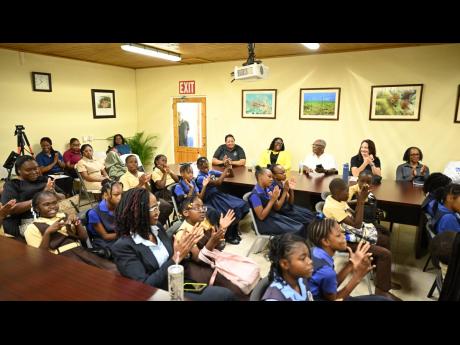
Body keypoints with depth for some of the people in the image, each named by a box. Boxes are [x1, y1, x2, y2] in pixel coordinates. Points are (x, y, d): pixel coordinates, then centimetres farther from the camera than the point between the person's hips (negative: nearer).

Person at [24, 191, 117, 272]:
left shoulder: (64, 216, 20)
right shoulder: (33, 228, 7)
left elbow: (84, 237, 16)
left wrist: (77, 223, -2)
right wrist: (48, 232, -15)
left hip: (80, 250, 5)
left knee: (114, 269, -20)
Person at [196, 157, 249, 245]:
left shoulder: (211, 172, 8)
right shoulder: (200, 178, -14)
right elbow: (218, 182, -25)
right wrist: (226, 168, -18)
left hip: (218, 194, 8)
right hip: (211, 200, -8)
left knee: (241, 205, -7)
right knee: (232, 211, -23)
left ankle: (234, 231, 9)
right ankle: (228, 236, 1)